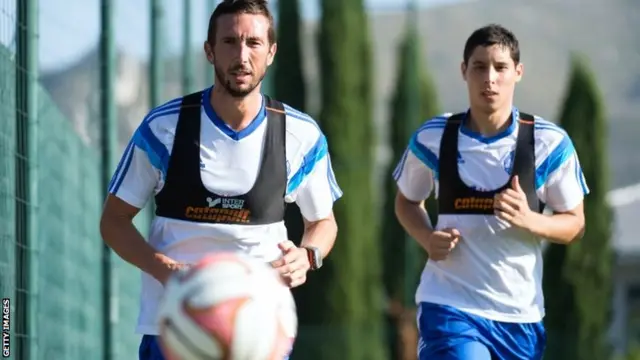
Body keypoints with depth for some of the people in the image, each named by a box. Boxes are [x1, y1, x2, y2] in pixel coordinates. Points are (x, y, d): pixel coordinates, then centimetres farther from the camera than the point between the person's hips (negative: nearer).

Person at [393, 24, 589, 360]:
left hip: (520, 315, 2)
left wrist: (529, 219, -19)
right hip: (449, 306, -2)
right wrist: (428, 238, -7)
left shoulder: (549, 143, -4)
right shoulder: (432, 139, -2)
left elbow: (574, 223, 2)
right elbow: (407, 201, 15)